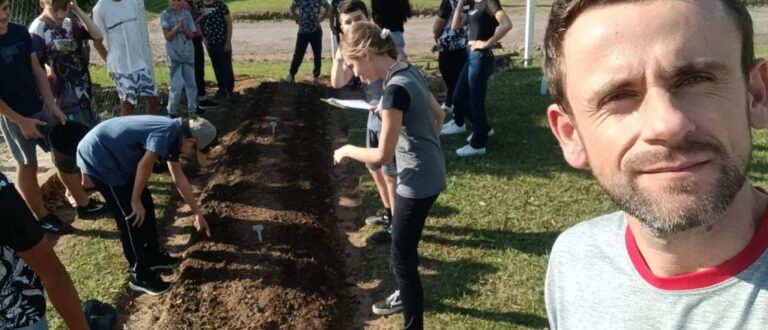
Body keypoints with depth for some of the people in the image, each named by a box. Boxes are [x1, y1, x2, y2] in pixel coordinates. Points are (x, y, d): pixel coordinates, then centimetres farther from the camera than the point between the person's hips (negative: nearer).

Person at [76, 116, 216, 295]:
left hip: (113, 156, 10)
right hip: (98, 158, -10)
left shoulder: (173, 137, 7)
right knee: (132, 216, -3)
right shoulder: (167, 133, -23)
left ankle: (152, 256, 32)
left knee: (145, 204, 15)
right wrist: (135, 201, -12)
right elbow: (144, 166, -26)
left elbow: (179, 179, 15)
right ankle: (139, 275, 10)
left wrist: (197, 213, 19)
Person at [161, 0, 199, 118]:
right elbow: (167, 37, -11)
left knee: (191, 82, 10)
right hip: (174, 54, -4)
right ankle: (172, 111, 8)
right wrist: (177, 26, -23)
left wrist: (184, 27, -18)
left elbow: (191, 35, 0)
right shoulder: (165, 15, -7)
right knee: (177, 84, -5)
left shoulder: (186, 14, 1)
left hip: (188, 53, 4)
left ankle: (192, 109, 21)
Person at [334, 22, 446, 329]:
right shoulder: (410, 71, 2)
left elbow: (383, 155, -23)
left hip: (417, 181, -10)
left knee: (402, 255, 3)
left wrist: (348, 150, -7)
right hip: (428, 173, 10)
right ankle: (406, 295, 49)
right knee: (404, 245, 27)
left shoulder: (395, 89, -26)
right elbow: (438, 115, 15)